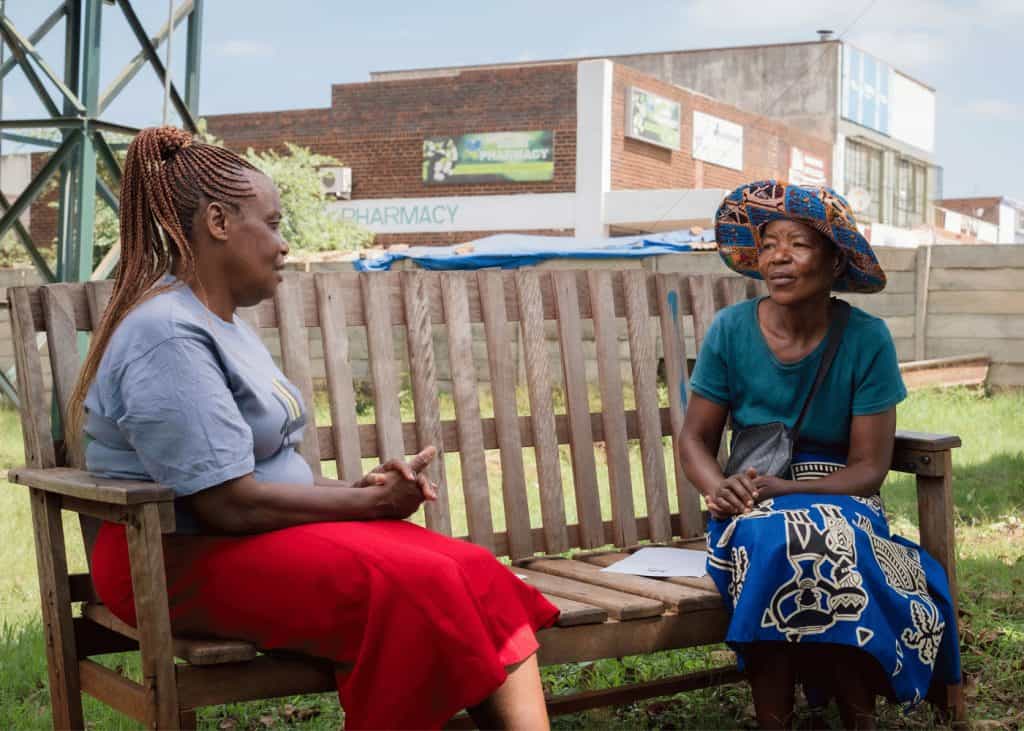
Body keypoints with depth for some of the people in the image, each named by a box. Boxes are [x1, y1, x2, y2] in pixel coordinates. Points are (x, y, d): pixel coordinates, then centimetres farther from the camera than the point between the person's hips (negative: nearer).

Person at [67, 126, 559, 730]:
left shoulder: (221, 320, 16)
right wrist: (373, 501, -12)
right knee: (415, 588, -27)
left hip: (261, 539, 9)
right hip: (186, 561, -9)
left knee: (476, 575, -11)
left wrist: (362, 488, -3)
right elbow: (231, 504, -22)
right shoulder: (168, 335, -17)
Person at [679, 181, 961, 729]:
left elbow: (870, 466, -8)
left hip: (839, 499, -1)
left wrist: (787, 489, -24)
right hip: (755, 506, 1)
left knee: (832, 540, -35)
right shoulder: (731, 330, -4)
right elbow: (695, 438, 3)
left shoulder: (867, 340, -8)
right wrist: (718, 488, -20)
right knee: (768, 541, -34)